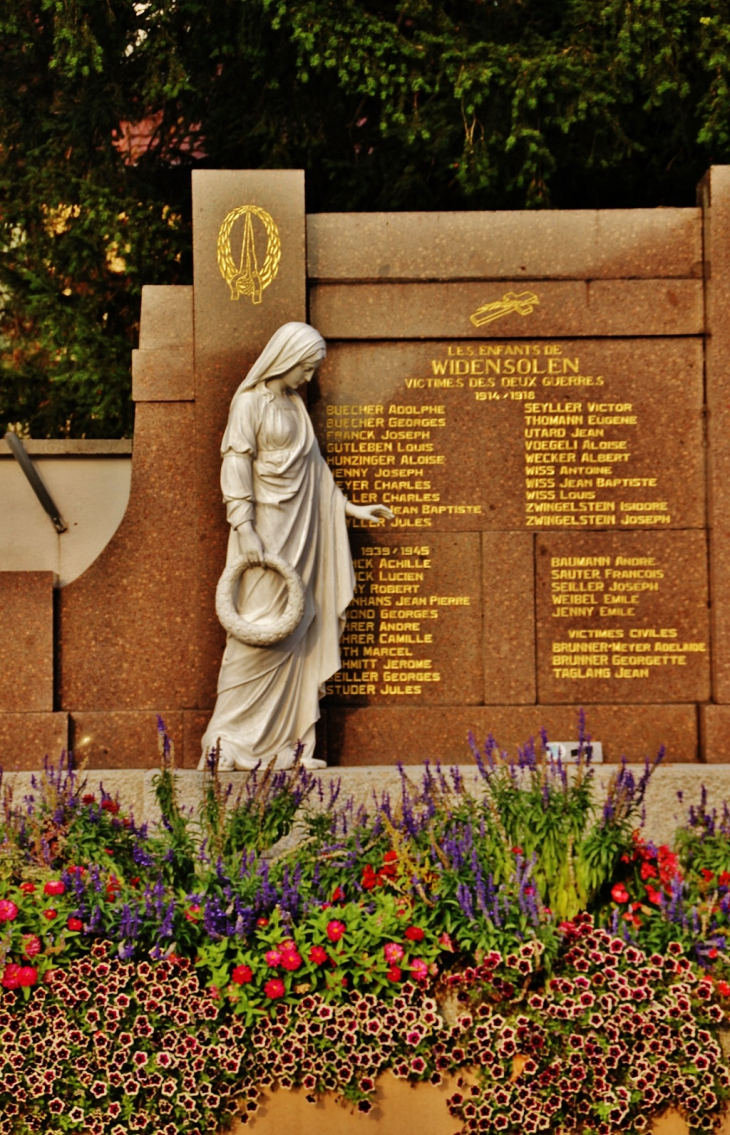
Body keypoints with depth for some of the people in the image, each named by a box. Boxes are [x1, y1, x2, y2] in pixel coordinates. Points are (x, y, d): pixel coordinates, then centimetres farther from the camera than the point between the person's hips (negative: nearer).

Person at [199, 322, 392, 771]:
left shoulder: (295, 405, 16)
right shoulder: (251, 402, -7)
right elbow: (236, 465, -13)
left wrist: (350, 507, 21)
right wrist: (244, 528, -21)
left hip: (302, 531, 8)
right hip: (267, 532, -8)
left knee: (296, 633, 6)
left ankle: (284, 740, 10)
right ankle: (230, 741, -4)